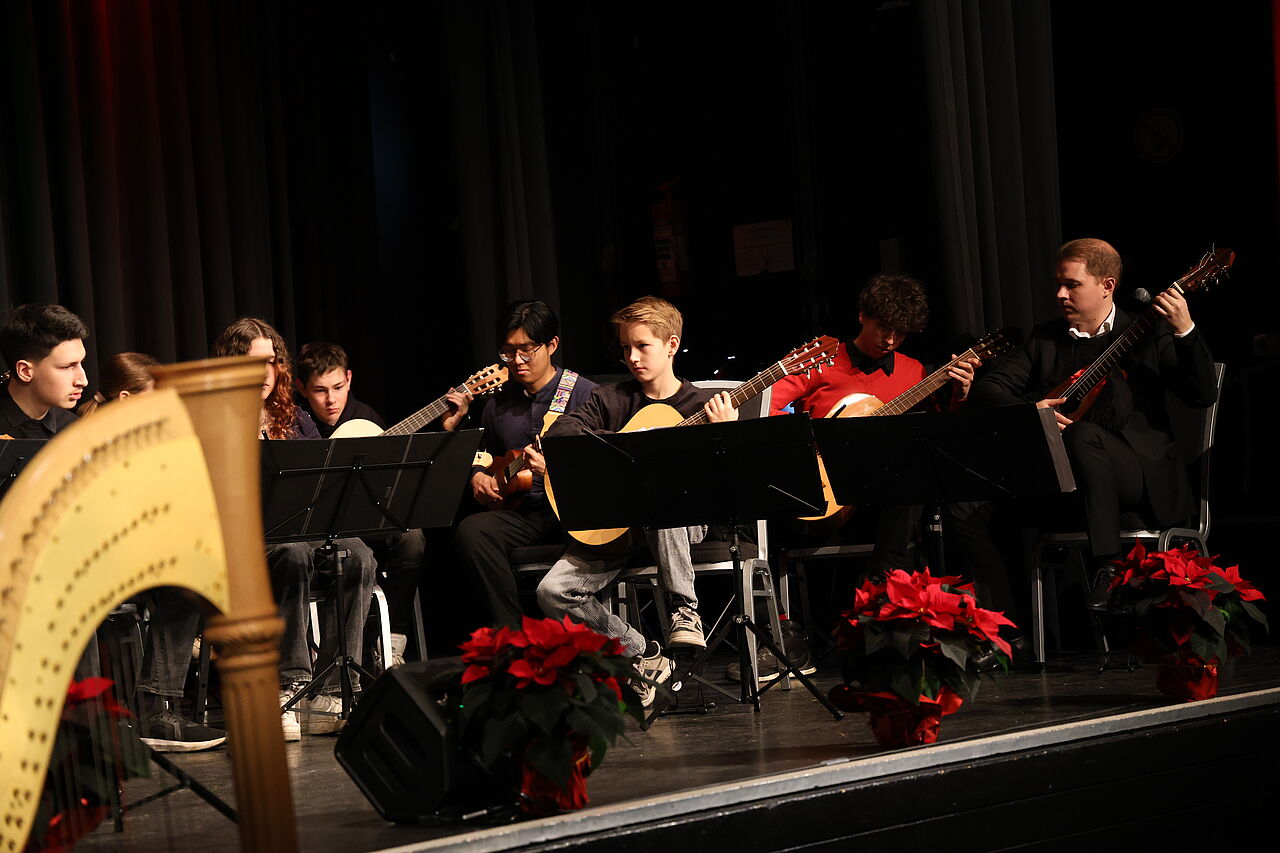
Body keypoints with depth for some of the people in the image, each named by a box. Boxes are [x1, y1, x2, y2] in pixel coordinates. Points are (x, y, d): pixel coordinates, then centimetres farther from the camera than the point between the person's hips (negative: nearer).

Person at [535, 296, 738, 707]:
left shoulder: (702, 407, 2)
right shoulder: (611, 399, 9)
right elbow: (560, 430, -6)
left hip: (681, 521, -3)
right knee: (553, 591, -18)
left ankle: (684, 610, -24)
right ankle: (642, 654, 0)